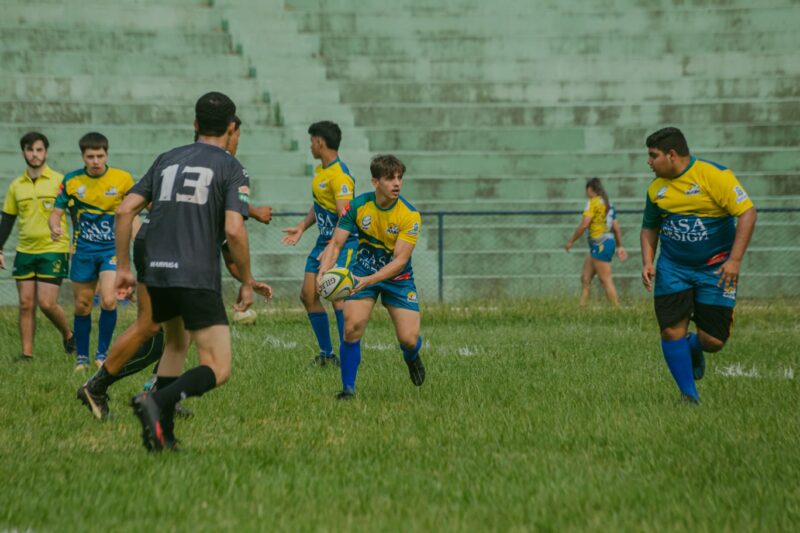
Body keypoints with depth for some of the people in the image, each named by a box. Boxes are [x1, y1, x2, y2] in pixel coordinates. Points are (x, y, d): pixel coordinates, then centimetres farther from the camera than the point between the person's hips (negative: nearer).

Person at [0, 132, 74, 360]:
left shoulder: (60, 181, -2)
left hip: (53, 250, -4)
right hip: (25, 252, 4)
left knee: (47, 303, -10)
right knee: (26, 304, 1)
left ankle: (68, 335, 15)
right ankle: (27, 352, 5)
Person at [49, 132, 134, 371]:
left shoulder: (123, 179, -7)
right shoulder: (72, 180, -4)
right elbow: (57, 212, -1)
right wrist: (55, 228, -22)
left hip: (112, 249, -2)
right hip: (83, 250, 2)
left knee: (108, 300, -19)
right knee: (82, 306, 8)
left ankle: (103, 353, -1)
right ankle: (82, 357, 24)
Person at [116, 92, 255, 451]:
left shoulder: (167, 160, 16)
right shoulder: (231, 168, 1)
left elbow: (125, 210, 11)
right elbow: (234, 230, -12)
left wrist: (123, 266, 18)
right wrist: (247, 283, -1)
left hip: (156, 274, 6)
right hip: (198, 279, -6)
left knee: (176, 343, 29)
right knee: (218, 370, -4)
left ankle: (163, 433, 19)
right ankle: (157, 401, -30)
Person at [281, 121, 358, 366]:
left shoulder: (340, 177, -20)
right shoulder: (319, 171, 11)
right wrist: (302, 227, 15)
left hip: (343, 243, -10)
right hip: (323, 241, 10)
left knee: (337, 296, -18)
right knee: (308, 295, 6)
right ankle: (326, 353, 15)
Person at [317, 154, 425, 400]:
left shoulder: (410, 215, -19)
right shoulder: (357, 206, -13)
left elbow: (400, 260, -24)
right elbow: (336, 243, -9)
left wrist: (369, 280, -38)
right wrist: (323, 271, -29)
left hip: (398, 278, -1)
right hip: (363, 272, 1)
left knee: (409, 339, -10)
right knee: (352, 326, -19)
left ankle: (411, 357, 31)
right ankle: (348, 389, -2)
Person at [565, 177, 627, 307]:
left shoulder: (593, 202, -8)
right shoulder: (608, 204, 18)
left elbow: (584, 224, -15)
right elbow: (616, 228, 19)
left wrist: (571, 241, -7)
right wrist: (619, 246, 25)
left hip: (600, 244, -9)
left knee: (606, 280, -9)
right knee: (585, 278, 11)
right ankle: (582, 306, 9)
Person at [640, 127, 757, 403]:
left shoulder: (714, 175, -15)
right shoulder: (656, 188, 4)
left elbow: (747, 212, -17)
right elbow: (649, 227, 19)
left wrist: (734, 260, -22)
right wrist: (648, 262, 2)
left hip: (715, 269, -4)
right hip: (672, 268, 4)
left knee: (713, 341, -4)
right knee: (672, 331, -10)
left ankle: (693, 348, 34)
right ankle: (689, 396, 7)